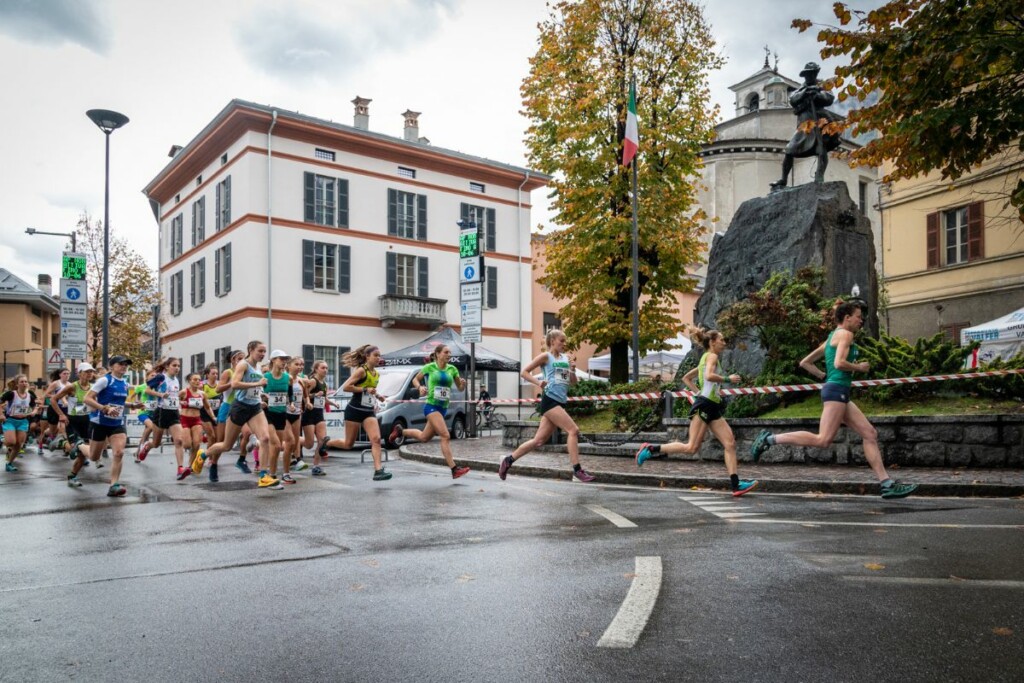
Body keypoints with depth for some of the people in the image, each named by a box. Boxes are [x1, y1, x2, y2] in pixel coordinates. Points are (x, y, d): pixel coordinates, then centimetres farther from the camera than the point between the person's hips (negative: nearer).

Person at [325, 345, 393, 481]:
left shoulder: (377, 374, 11)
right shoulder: (361, 370, -12)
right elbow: (345, 387, -19)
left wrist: (377, 396, 9)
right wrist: (365, 389, -20)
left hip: (369, 412, 6)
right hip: (354, 410, -6)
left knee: (376, 439, -12)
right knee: (348, 444, 4)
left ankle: (378, 470, -15)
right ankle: (325, 443, 31)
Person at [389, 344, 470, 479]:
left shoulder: (452, 369, 6)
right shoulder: (429, 367, -3)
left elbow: (460, 388, 11)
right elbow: (415, 379, 10)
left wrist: (463, 384, -11)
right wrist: (420, 387, -10)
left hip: (443, 408, 6)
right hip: (431, 406, -6)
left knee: (424, 437, 17)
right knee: (445, 436, -18)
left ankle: (400, 431, 41)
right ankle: (454, 469, -18)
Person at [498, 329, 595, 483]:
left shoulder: (565, 358, 16)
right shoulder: (546, 356, -2)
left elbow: (573, 382, 20)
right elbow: (524, 372, -1)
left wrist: (573, 370, 1)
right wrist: (539, 383, -15)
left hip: (560, 403, 7)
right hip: (550, 401, -7)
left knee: (539, 440, 7)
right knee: (573, 430, -16)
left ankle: (508, 460, 18)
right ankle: (577, 470, -11)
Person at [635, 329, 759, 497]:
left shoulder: (706, 358, 23)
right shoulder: (711, 356, -4)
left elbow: (686, 378, 27)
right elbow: (709, 376, -25)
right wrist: (728, 379, -12)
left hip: (713, 408, 10)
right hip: (704, 405, -10)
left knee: (730, 443, -1)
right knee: (691, 447, -12)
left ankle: (736, 484, -5)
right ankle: (650, 449, -4)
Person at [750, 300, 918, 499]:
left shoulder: (832, 338, 24)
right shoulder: (845, 334, -3)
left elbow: (805, 363, 23)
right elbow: (839, 363, -19)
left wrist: (824, 376, 20)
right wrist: (859, 367, -4)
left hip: (837, 392, 10)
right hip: (837, 389, -10)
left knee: (870, 434, 6)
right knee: (823, 440, -17)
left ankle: (887, 483, 4)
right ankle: (770, 439, -16)